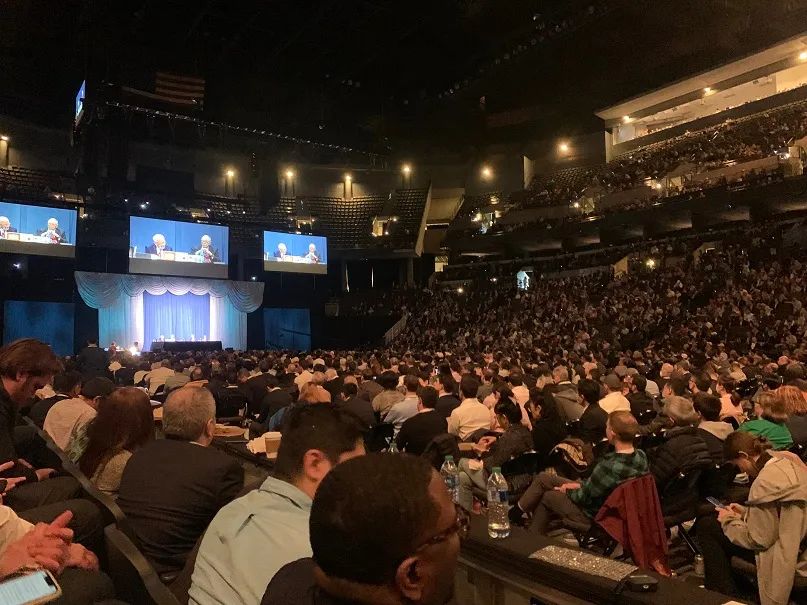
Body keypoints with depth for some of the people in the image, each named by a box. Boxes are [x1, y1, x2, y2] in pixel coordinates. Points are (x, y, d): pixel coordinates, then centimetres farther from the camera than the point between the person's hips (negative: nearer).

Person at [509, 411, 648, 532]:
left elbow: (584, 497, -22)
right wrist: (581, 484, 3)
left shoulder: (609, 465, -38)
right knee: (542, 477, 12)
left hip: (591, 515, -8)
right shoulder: (641, 456, -12)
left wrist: (568, 491, -2)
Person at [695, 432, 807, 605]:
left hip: (787, 557, -10)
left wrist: (729, 521, -5)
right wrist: (746, 512, 12)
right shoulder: (787, 459, 1)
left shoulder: (766, 480, -27)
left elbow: (758, 540, -20)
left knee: (706, 527, -4)